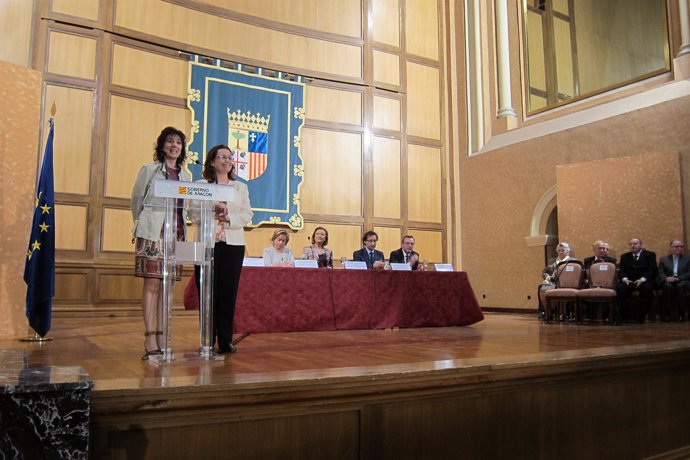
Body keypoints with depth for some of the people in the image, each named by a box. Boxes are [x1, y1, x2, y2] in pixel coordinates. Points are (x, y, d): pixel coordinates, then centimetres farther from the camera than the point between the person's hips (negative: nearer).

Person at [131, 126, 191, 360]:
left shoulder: (186, 175, 15)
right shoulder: (149, 170, 3)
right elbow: (136, 199, 9)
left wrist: (179, 226, 14)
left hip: (176, 233, 4)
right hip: (153, 232, -4)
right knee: (152, 283, -7)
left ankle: (161, 337, 9)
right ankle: (150, 340, -5)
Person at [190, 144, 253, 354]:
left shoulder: (240, 187, 15)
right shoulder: (201, 185, 9)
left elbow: (247, 214, 5)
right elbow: (194, 214, -1)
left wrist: (229, 217, -13)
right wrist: (213, 211, -18)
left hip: (233, 244, 2)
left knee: (228, 293, 0)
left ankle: (225, 340, 6)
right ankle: (207, 340, 6)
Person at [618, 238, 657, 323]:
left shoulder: (650, 255, 10)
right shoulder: (624, 257, 18)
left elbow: (652, 270, -4)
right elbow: (621, 271, 8)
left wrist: (642, 279, -21)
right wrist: (625, 279, -16)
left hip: (644, 281, -2)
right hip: (629, 281, 2)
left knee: (647, 288, -36)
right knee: (621, 288, -30)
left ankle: (641, 316, -24)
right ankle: (626, 316, -22)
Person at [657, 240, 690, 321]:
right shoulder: (664, 259, 19)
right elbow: (660, 273, 7)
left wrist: (678, 278, -17)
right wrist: (666, 278, -17)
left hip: (682, 282, -1)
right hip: (668, 281, 1)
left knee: (680, 286, -37)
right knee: (668, 286, -36)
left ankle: (682, 314, -29)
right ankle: (667, 313, -30)